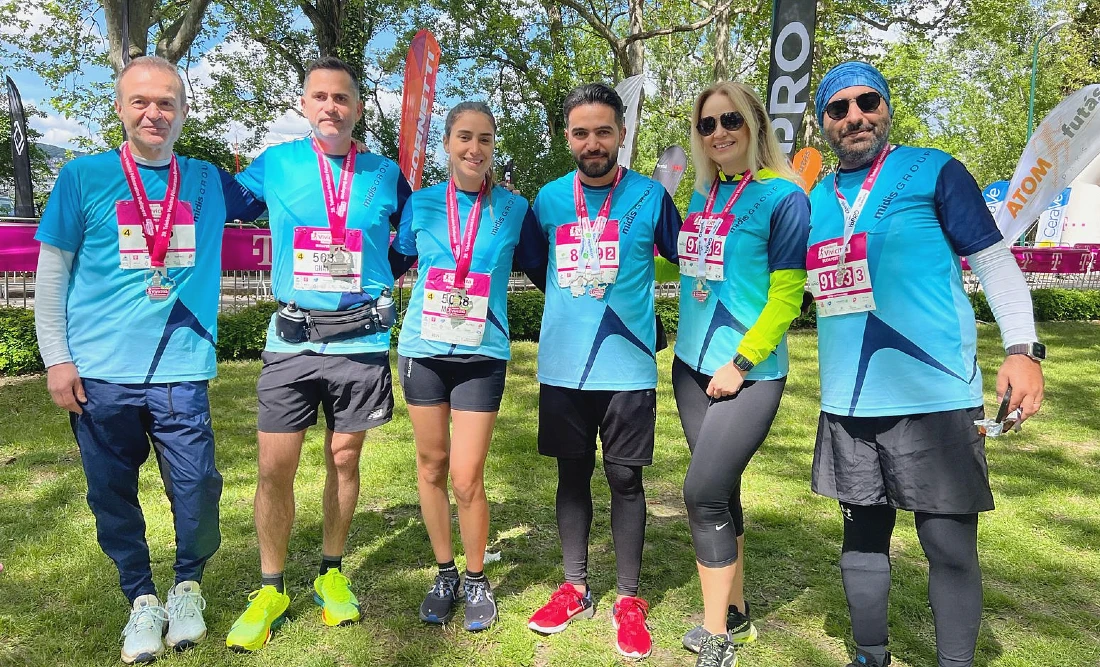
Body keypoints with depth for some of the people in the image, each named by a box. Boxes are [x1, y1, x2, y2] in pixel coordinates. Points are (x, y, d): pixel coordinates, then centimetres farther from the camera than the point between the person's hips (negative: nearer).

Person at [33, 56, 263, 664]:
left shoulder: (209, 182, 9)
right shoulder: (83, 176, 4)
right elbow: (51, 274, 5)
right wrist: (56, 358, -1)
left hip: (180, 370, 1)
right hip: (99, 372, 0)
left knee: (197, 489, -1)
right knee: (112, 494, 8)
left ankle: (188, 586, 25)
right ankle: (142, 600, 27)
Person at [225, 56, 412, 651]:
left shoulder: (386, 174, 5)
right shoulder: (275, 164, 3)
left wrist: (374, 278, 6)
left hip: (361, 340, 1)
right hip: (292, 339, 0)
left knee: (344, 457, 9)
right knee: (274, 466, -1)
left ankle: (331, 574, 28)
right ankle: (270, 589, 19)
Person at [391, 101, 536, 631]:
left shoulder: (514, 208, 1)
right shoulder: (421, 203, 5)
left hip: (482, 354, -2)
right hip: (423, 349, 2)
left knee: (467, 477, -4)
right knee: (431, 465, 11)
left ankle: (476, 580, 20)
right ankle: (445, 574, 30)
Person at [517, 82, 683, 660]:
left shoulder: (650, 197, -3)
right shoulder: (549, 199, 4)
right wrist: (573, 306, 9)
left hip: (628, 367, -2)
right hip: (562, 367, 3)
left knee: (625, 480, 5)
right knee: (572, 475, 12)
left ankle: (629, 600, 21)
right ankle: (575, 588, 28)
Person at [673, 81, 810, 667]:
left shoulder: (783, 197, -9)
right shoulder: (701, 197, 10)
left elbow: (786, 294, -13)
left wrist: (742, 363, -15)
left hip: (749, 374, -6)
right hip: (693, 366, 6)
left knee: (703, 493, -9)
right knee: (720, 491, 13)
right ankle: (734, 613, 29)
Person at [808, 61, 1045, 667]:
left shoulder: (933, 171, -1)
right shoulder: (813, 199, 11)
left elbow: (993, 261, -2)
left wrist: (1022, 348, -11)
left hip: (935, 396, -4)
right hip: (847, 405, 5)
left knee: (950, 545, 2)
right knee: (862, 535, 15)